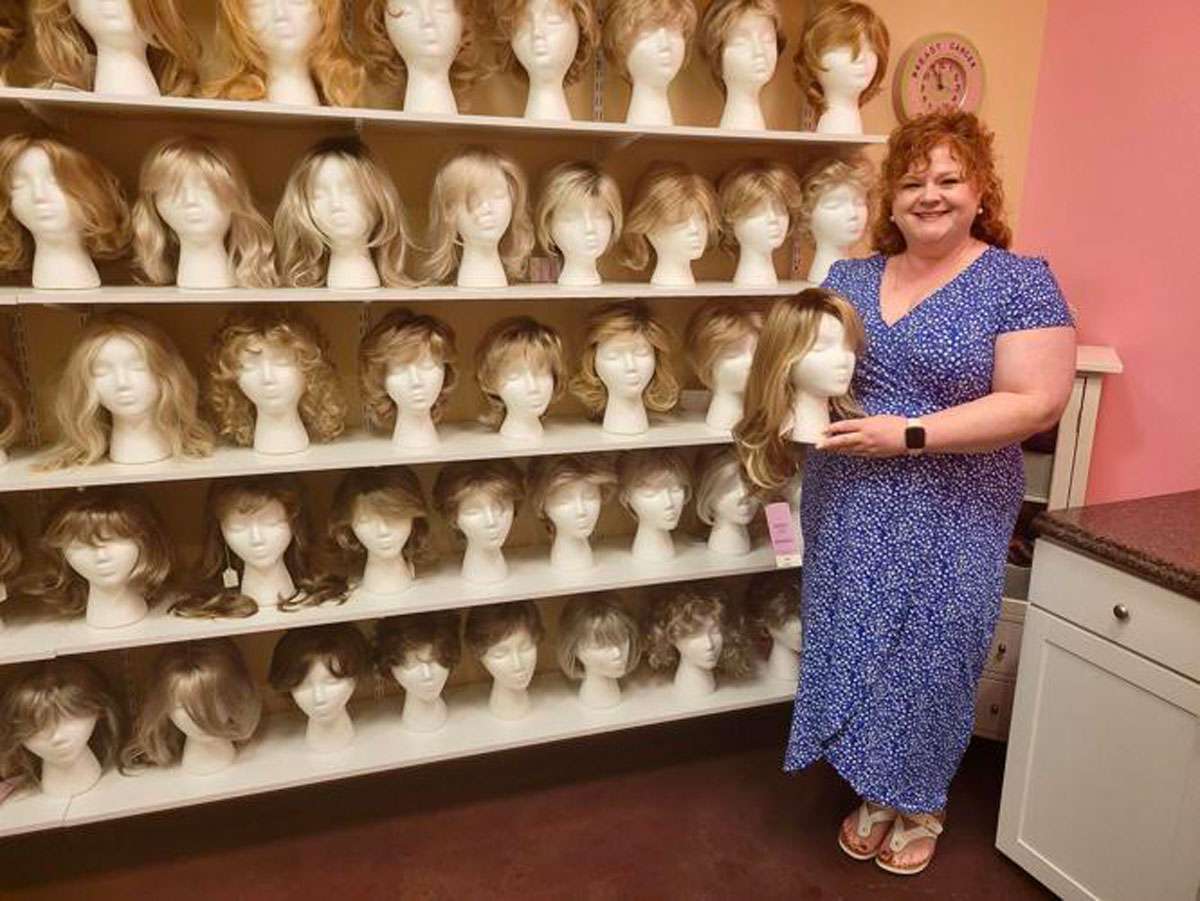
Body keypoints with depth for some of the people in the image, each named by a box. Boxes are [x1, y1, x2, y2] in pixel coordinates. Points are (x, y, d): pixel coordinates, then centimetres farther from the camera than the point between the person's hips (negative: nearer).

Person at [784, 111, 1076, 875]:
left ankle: (922, 805, 32)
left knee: (930, 659, 7)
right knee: (855, 649, 12)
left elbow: (1036, 403, -14)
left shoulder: (1020, 281, -7)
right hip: (848, 510, 4)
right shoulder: (848, 278, 7)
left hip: (949, 520, -4)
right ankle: (875, 793, 34)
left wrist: (909, 435, -21)